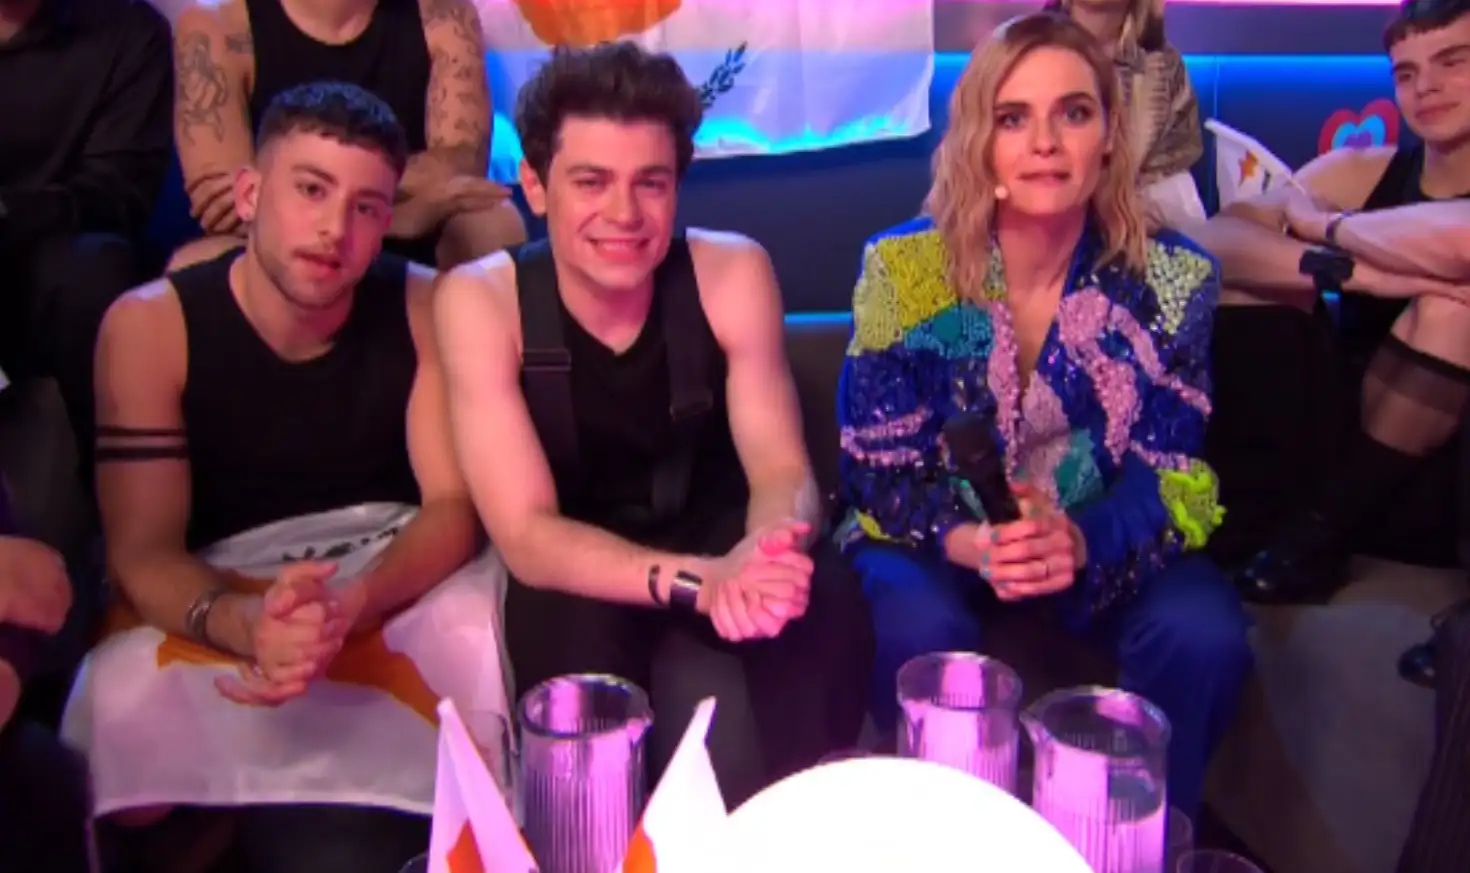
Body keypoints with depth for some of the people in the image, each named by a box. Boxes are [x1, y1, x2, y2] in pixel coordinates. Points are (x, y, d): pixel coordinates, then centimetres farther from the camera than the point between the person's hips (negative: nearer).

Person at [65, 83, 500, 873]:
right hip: (216, 598, 0)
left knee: (492, 638, -31)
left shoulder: (423, 307, -6)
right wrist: (245, 625, -36)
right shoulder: (150, 325, -11)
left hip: (397, 575, 1)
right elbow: (142, 551, -13)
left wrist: (352, 604, -32)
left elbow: (455, 506, -9)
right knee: (125, 708, -32)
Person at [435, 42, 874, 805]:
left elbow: (781, 471, -15)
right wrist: (699, 581, -41)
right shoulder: (479, 301, -22)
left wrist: (761, 552, -40)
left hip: (713, 530, 2)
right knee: (580, 647, -34)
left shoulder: (732, 272, -17)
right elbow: (527, 536, -25)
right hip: (575, 566, -1)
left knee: (828, 610, -28)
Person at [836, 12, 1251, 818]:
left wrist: (1082, 540, -31)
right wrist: (971, 542, -30)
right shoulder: (903, 269, -11)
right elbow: (877, 465, -9)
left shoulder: (1170, 277, -8)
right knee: (917, 632, -33)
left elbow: (1172, 470, -8)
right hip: (942, 540, -1)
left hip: (1104, 544, 2)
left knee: (1204, 634, -27)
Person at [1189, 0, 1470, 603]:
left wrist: (1324, 224, -15)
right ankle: (1257, 519, -12)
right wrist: (1350, 271, -29)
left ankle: (1318, 532, -15)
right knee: (1248, 270, -9)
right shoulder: (1360, 171, 3)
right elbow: (1212, 239, -12)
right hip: (1343, 443, 4)